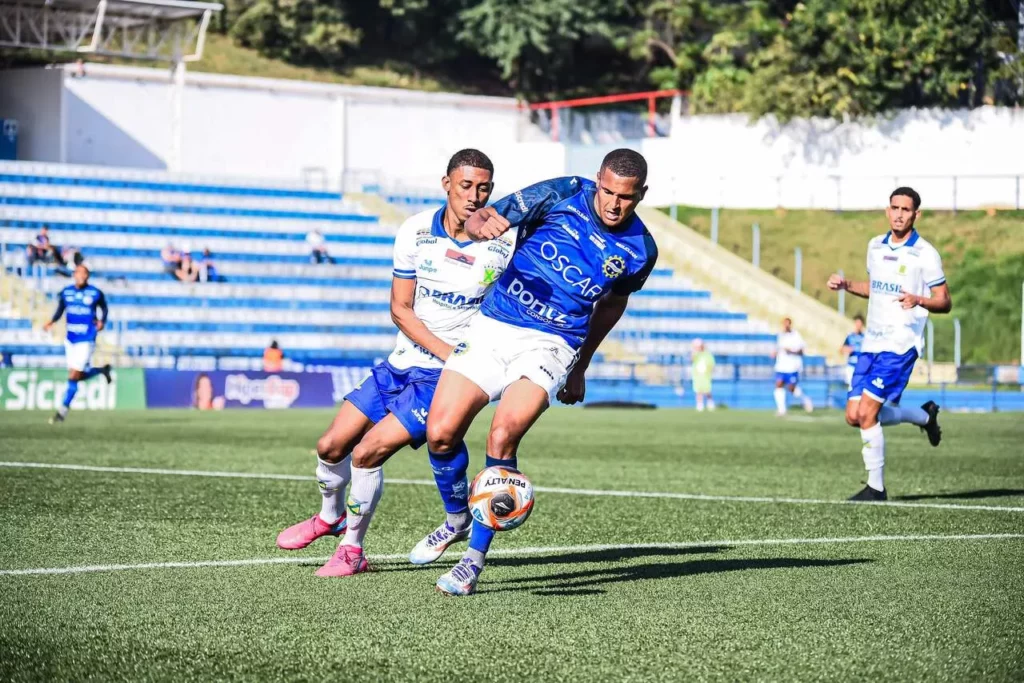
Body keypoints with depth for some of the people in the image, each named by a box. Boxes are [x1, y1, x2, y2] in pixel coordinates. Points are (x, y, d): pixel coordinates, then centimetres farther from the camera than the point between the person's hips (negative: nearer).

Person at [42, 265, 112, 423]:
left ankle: (63, 410, -2)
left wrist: (102, 321, -8)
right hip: (70, 339, 5)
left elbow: (103, 308, 10)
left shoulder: (95, 293, -6)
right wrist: (52, 322, -6)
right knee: (79, 376, 12)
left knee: (73, 376, -9)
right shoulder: (66, 293, 2)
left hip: (86, 340, -5)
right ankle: (102, 370, 41)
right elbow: (60, 310, 12)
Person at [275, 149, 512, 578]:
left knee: (368, 452, -16)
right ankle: (331, 516, 37)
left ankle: (352, 550, 6)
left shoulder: (504, 243, -12)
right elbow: (400, 308, -5)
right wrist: (448, 351, -17)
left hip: (445, 377, -4)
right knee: (331, 446, 4)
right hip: (403, 362, 4)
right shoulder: (415, 232, -6)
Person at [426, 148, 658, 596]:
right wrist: (483, 225, -30)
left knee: (503, 435, -25)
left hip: (552, 345, -1)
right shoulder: (562, 194, -5)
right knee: (440, 433, -9)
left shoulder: (640, 251, 0)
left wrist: (581, 368, 25)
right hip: (492, 327, 1)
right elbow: (480, 219, -4)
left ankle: (475, 559, -16)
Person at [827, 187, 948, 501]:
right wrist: (845, 285, 9)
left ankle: (876, 487, -3)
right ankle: (925, 416, 27)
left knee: (867, 411, -16)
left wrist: (918, 300, -26)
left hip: (901, 344, -7)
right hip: (872, 342, 7)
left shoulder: (925, 254, -9)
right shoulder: (875, 246, 11)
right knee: (854, 416, 3)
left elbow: (945, 302, -6)